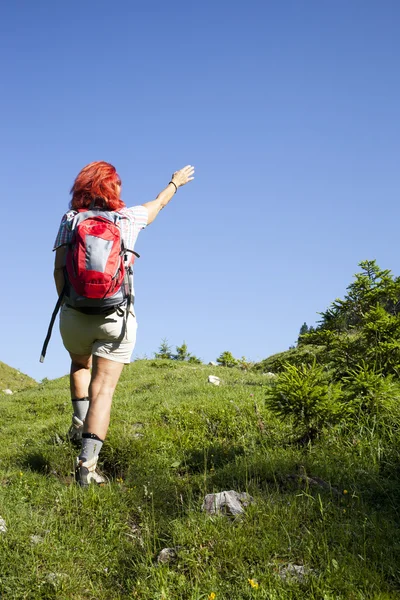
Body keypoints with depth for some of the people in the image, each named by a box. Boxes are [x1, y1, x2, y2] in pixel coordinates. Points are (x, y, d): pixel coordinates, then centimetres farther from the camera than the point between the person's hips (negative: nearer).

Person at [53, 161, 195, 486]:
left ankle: (80, 419, 15)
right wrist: (175, 183, 44)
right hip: (116, 318, -2)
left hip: (74, 314, 2)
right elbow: (158, 204, 26)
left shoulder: (70, 219, 4)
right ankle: (88, 461, -14)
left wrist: (66, 302, 7)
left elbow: (59, 269, -2)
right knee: (104, 389, -4)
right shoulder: (128, 218, 5)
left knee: (80, 364, 32)